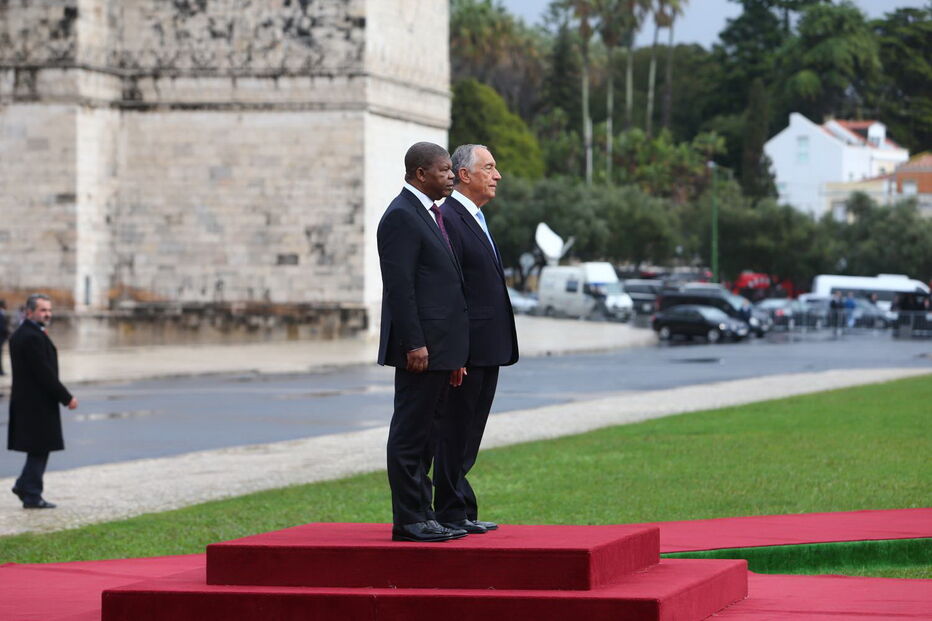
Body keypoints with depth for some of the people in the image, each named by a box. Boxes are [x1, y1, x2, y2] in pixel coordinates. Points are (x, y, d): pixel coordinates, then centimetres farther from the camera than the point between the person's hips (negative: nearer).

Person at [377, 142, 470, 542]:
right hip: (420, 347, -10)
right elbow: (399, 285, -18)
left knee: (424, 436, 12)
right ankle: (408, 521, -4)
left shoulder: (431, 214, 20)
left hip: (439, 348, 10)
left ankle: (421, 516, 16)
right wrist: (414, 343, -22)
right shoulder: (402, 216, -11)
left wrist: (454, 353, 20)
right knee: (410, 434, -6)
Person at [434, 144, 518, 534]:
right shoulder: (448, 219, -13)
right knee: (455, 432, -3)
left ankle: (462, 512, 18)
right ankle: (451, 513, 1)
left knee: (469, 433, 13)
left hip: (487, 350, 10)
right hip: (466, 349, -10)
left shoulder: (475, 219, 19)